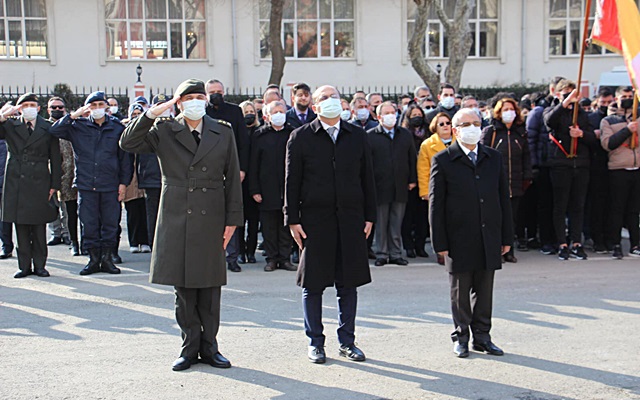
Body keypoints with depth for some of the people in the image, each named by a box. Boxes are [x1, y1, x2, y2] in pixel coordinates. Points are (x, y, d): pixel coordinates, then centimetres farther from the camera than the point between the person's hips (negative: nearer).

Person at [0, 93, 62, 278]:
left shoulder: (48, 128, 7)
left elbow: (55, 159, 6)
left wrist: (54, 184, 1)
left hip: (39, 183, -1)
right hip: (16, 183, 1)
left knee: (39, 228, 3)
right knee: (21, 228, 4)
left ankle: (39, 265, 11)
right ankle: (24, 266, 12)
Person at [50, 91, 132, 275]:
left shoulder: (117, 128, 5)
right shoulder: (78, 126, 6)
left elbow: (125, 158, 7)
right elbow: (54, 131, -5)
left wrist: (123, 182, 3)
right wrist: (73, 115, -11)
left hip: (110, 186, 0)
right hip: (86, 185, 0)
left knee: (110, 224, 3)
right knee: (89, 224, 3)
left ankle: (107, 258, 13)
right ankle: (93, 259, 13)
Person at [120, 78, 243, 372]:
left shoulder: (223, 132, 7)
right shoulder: (164, 131, 4)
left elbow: (232, 178, 6)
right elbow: (127, 144, -5)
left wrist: (233, 219, 1)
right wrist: (152, 114, -13)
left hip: (211, 219, 1)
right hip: (176, 219, 0)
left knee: (209, 287, 5)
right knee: (183, 287, 5)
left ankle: (209, 347, 17)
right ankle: (190, 347, 16)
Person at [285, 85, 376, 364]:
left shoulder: (357, 136, 9)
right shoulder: (300, 137, 1)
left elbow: (367, 179, 11)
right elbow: (292, 182, 0)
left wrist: (369, 216, 6)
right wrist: (292, 220, -5)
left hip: (350, 220, 2)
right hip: (314, 220, -2)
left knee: (348, 283, 7)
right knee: (313, 284, 4)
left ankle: (347, 341, 19)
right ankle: (315, 343, 17)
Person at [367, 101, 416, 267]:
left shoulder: (406, 135, 12)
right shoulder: (370, 136, -1)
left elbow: (412, 158, 13)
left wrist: (412, 180, 7)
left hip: (400, 187, 3)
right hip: (380, 186, -3)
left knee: (396, 224, 8)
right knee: (381, 224, 4)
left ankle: (395, 254, 15)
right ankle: (381, 254, 13)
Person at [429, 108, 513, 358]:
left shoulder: (493, 158, 10)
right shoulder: (443, 160, -2)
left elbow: (503, 199, 12)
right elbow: (436, 204, -3)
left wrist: (506, 236, 8)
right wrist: (440, 242, -7)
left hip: (489, 238, 3)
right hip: (459, 240, -3)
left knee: (484, 290, 10)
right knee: (460, 291, 6)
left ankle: (482, 336, 22)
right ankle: (461, 337, 20)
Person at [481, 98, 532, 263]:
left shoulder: (520, 133, 16)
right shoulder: (490, 131, 3)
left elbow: (526, 156, 18)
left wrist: (527, 177, 8)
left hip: (515, 183, 4)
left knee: (512, 218, 4)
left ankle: (508, 251, 12)